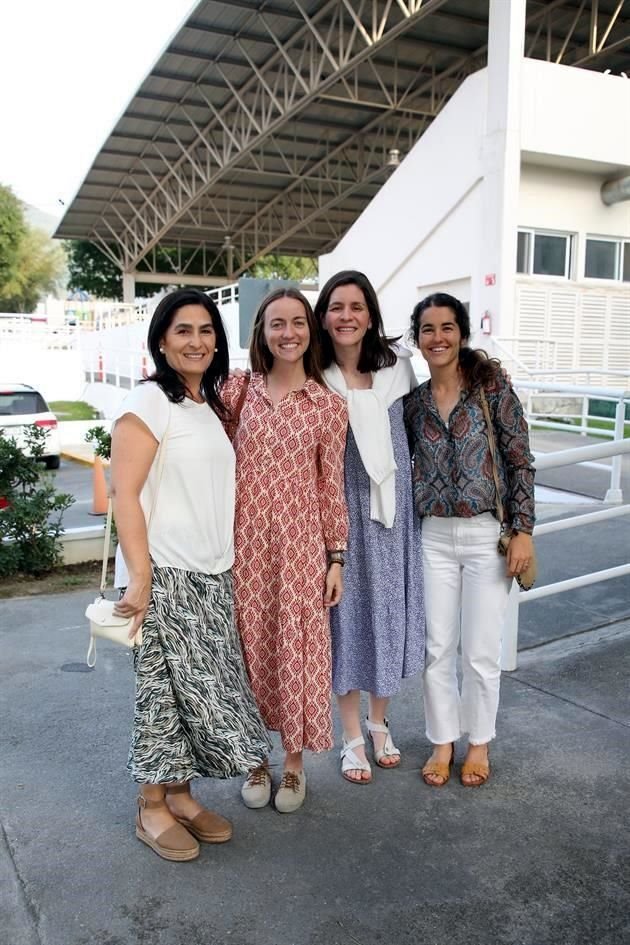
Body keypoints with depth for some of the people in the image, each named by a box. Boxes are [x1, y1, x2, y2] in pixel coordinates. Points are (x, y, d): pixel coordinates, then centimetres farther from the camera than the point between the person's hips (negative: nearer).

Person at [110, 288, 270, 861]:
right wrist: (139, 576, -20)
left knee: (202, 687, 11)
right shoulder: (149, 401, -9)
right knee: (166, 688, 1)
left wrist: (226, 563, 12)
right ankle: (151, 808, 19)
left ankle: (179, 793, 27)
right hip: (165, 574, -7)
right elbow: (125, 494, -15)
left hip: (212, 575, 7)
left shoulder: (211, 406, 15)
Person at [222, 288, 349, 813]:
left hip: (300, 542, -1)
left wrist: (336, 557, 1)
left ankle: (294, 762, 28)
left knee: (297, 647, 7)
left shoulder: (328, 405, 0)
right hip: (245, 539, 1)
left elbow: (331, 485, 2)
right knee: (251, 646, 11)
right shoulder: (237, 391, 2)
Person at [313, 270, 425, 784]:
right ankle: (353, 737, 26)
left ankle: (380, 723, 36)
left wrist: (404, 473, 9)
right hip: (340, 510, -2)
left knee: (389, 610, 13)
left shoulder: (397, 363, -2)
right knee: (346, 612, 7)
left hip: (393, 507, 3)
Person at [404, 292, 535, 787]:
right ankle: (443, 741, 29)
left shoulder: (491, 385, -5)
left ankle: (479, 743, 30)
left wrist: (523, 530, -10)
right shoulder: (412, 401, 4)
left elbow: (520, 461, -6)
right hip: (433, 537, 3)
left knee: (482, 650, 8)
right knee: (437, 647, 10)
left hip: (488, 535, -3)